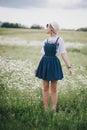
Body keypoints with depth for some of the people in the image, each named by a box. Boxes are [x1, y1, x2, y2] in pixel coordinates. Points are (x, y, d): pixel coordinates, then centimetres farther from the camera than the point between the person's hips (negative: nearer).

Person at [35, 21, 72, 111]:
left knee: (54, 89, 4)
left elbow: (64, 54, -7)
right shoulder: (46, 40, 9)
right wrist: (38, 67, 17)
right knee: (45, 88, 8)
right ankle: (46, 109, 17)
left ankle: (54, 110, 13)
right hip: (45, 64, 4)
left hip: (54, 64, -4)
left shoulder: (59, 40, -4)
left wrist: (69, 67, -14)